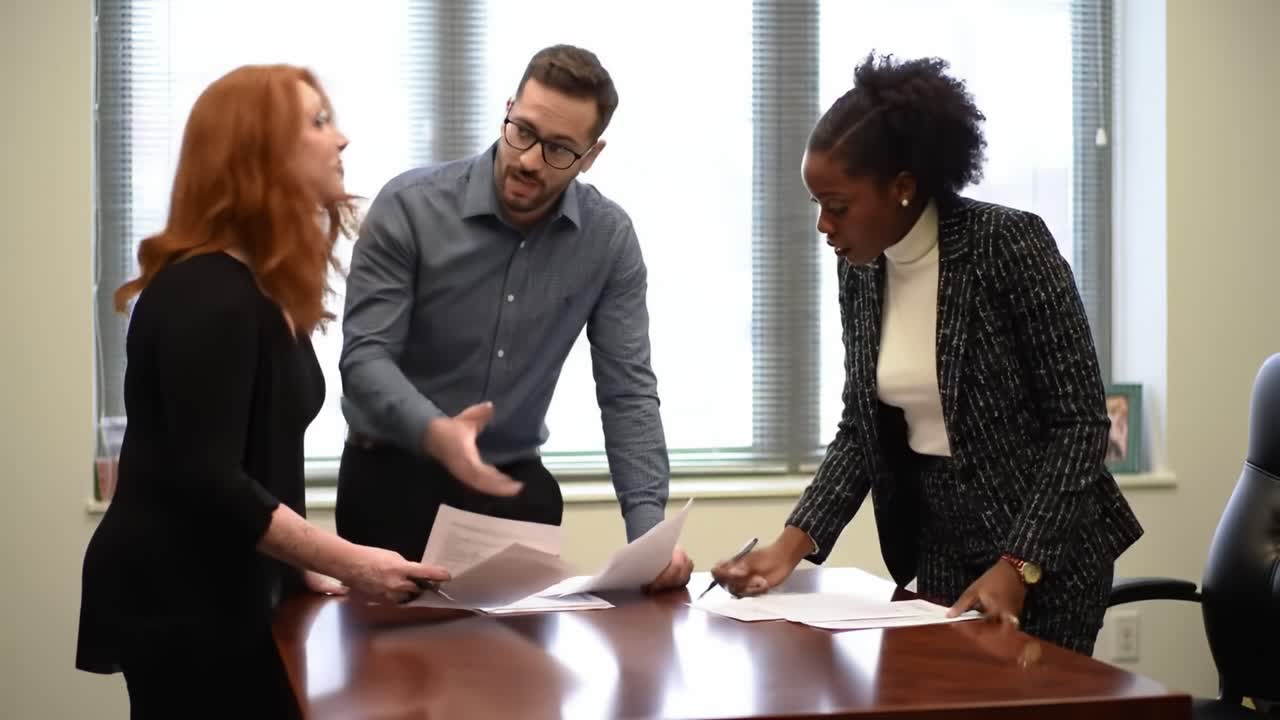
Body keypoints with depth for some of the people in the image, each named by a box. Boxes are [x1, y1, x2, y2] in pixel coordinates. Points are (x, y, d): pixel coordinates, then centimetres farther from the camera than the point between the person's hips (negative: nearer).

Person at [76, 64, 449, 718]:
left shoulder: (261, 288, 12)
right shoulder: (206, 296, -20)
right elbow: (208, 482, -26)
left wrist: (303, 566, 15)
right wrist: (351, 565, -24)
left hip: (225, 591, 10)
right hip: (177, 602, -10)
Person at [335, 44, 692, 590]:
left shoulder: (609, 239, -6)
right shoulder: (410, 207, -15)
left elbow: (627, 390, -6)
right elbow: (365, 357, -20)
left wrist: (648, 528, -19)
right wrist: (435, 434, -40)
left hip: (516, 486, 3)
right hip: (394, 481, -2)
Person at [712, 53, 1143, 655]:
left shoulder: (1009, 243, -20)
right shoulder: (859, 270, -1)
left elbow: (1080, 422, -17)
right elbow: (860, 430, 6)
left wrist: (1017, 567, -24)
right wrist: (792, 543, -7)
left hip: (1043, 550, -6)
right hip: (940, 548, 6)